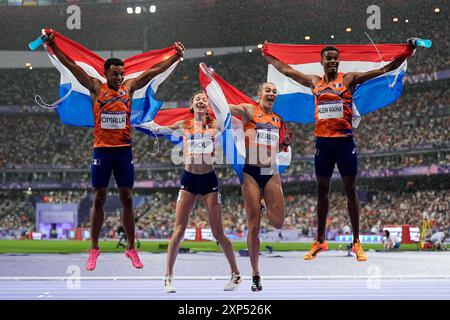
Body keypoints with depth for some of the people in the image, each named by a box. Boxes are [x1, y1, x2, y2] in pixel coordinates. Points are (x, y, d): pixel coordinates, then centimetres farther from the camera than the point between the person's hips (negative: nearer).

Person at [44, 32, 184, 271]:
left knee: (127, 199, 5)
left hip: (124, 150, 2)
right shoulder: (96, 88, 3)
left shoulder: (129, 88, 7)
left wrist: (176, 56, 5)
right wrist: (53, 47, -9)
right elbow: (73, 67, -2)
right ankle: (94, 249, 9)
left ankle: (131, 248, 11)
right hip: (102, 150, -2)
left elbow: (155, 71, 8)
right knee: (99, 199, 3)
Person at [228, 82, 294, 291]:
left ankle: (264, 208, 27)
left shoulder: (278, 120, 13)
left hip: (271, 173, 4)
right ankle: (255, 275, 9)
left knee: (278, 222, -9)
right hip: (251, 172, -4)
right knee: (253, 226, -2)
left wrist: (287, 142, 5)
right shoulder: (249, 111, -2)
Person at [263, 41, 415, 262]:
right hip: (322, 141, 3)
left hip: (344, 140, -3)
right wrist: (267, 56, 28)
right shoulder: (314, 82, 12)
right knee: (322, 191, 9)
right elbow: (286, 70, 23)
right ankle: (320, 241, 18)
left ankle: (356, 241, 5)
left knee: (350, 189, 0)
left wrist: (407, 54, -14)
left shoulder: (349, 79, 1)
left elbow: (384, 70, -5)